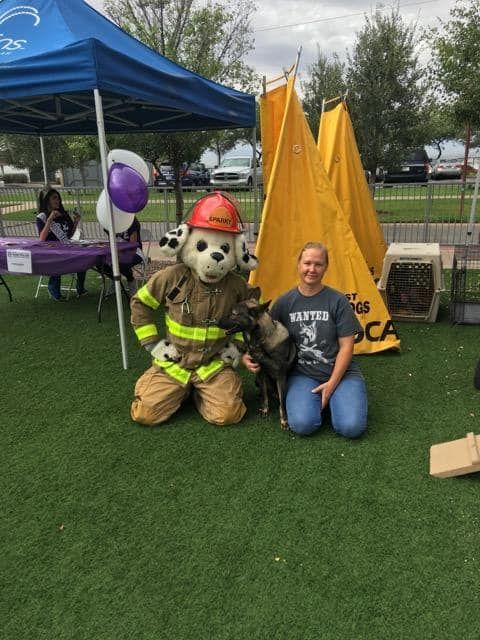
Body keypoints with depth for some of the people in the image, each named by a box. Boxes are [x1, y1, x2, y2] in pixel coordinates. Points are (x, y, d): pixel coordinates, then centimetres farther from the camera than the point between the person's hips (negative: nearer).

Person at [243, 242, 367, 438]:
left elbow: (346, 346, -4)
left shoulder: (337, 301, -4)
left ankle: (332, 397, 11)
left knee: (351, 427, -21)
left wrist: (332, 383, -11)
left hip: (339, 372, 0)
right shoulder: (284, 302, 1)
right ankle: (316, 399, 9)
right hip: (302, 374, 1)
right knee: (302, 424, -24)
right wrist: (249, 355, -12)